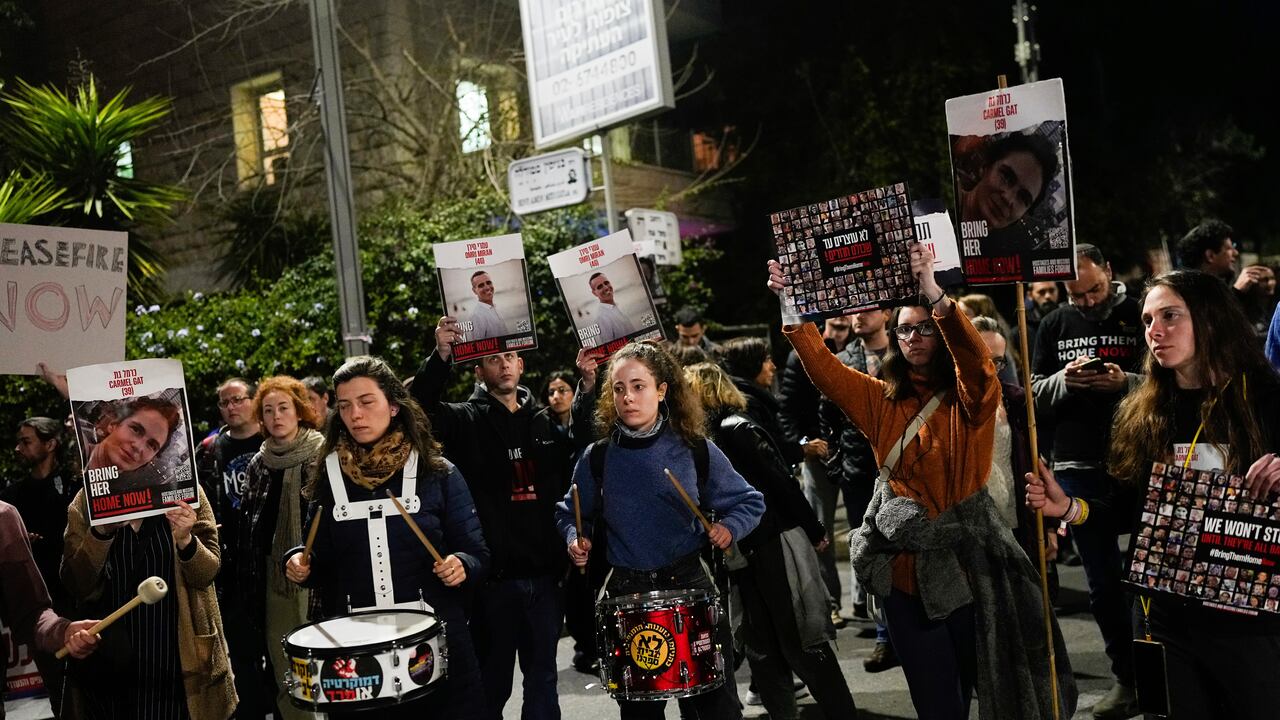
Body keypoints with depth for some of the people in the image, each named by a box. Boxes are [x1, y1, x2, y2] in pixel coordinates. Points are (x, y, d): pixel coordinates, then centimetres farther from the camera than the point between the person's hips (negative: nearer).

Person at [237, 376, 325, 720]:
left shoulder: (321, 455, -5)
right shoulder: (259, 463, 11)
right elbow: (249, 523, 16)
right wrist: (248, 575, 12)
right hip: (273, 573, 5)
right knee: (284, 673, 10)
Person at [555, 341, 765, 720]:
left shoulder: (695, 449, -4)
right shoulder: (597, 457, -2)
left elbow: (749, 502, 4)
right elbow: (571, 513, 12)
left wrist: (728, 527, -14)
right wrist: (576, 538, -8)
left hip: (689, 583, -1)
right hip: (626, 591, 1)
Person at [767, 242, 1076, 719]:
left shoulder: (969, 399, -4)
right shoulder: (881, 400, 6)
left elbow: (976, 360, -25)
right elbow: (823, 369, -6)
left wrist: (934, 294, -39)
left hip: (968, 563, -3)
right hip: (905, 568, 3)